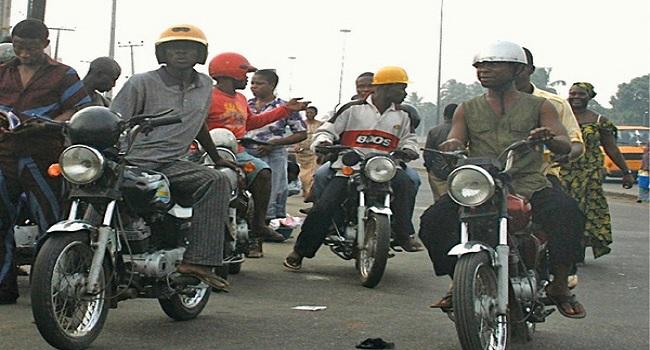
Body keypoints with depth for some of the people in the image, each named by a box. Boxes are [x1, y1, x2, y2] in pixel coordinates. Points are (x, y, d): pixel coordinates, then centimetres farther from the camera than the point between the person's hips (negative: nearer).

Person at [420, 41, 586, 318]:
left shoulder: (538, 106, 14)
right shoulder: (467, 110, 20)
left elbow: (565, 147, 2)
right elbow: (455, 141, 8)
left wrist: (549, 137, -23)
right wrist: (452, 145, -18)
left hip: (529, 186, -2)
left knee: (566, 213, -32)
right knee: (434, 220, -23)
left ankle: (559, 286, -17)